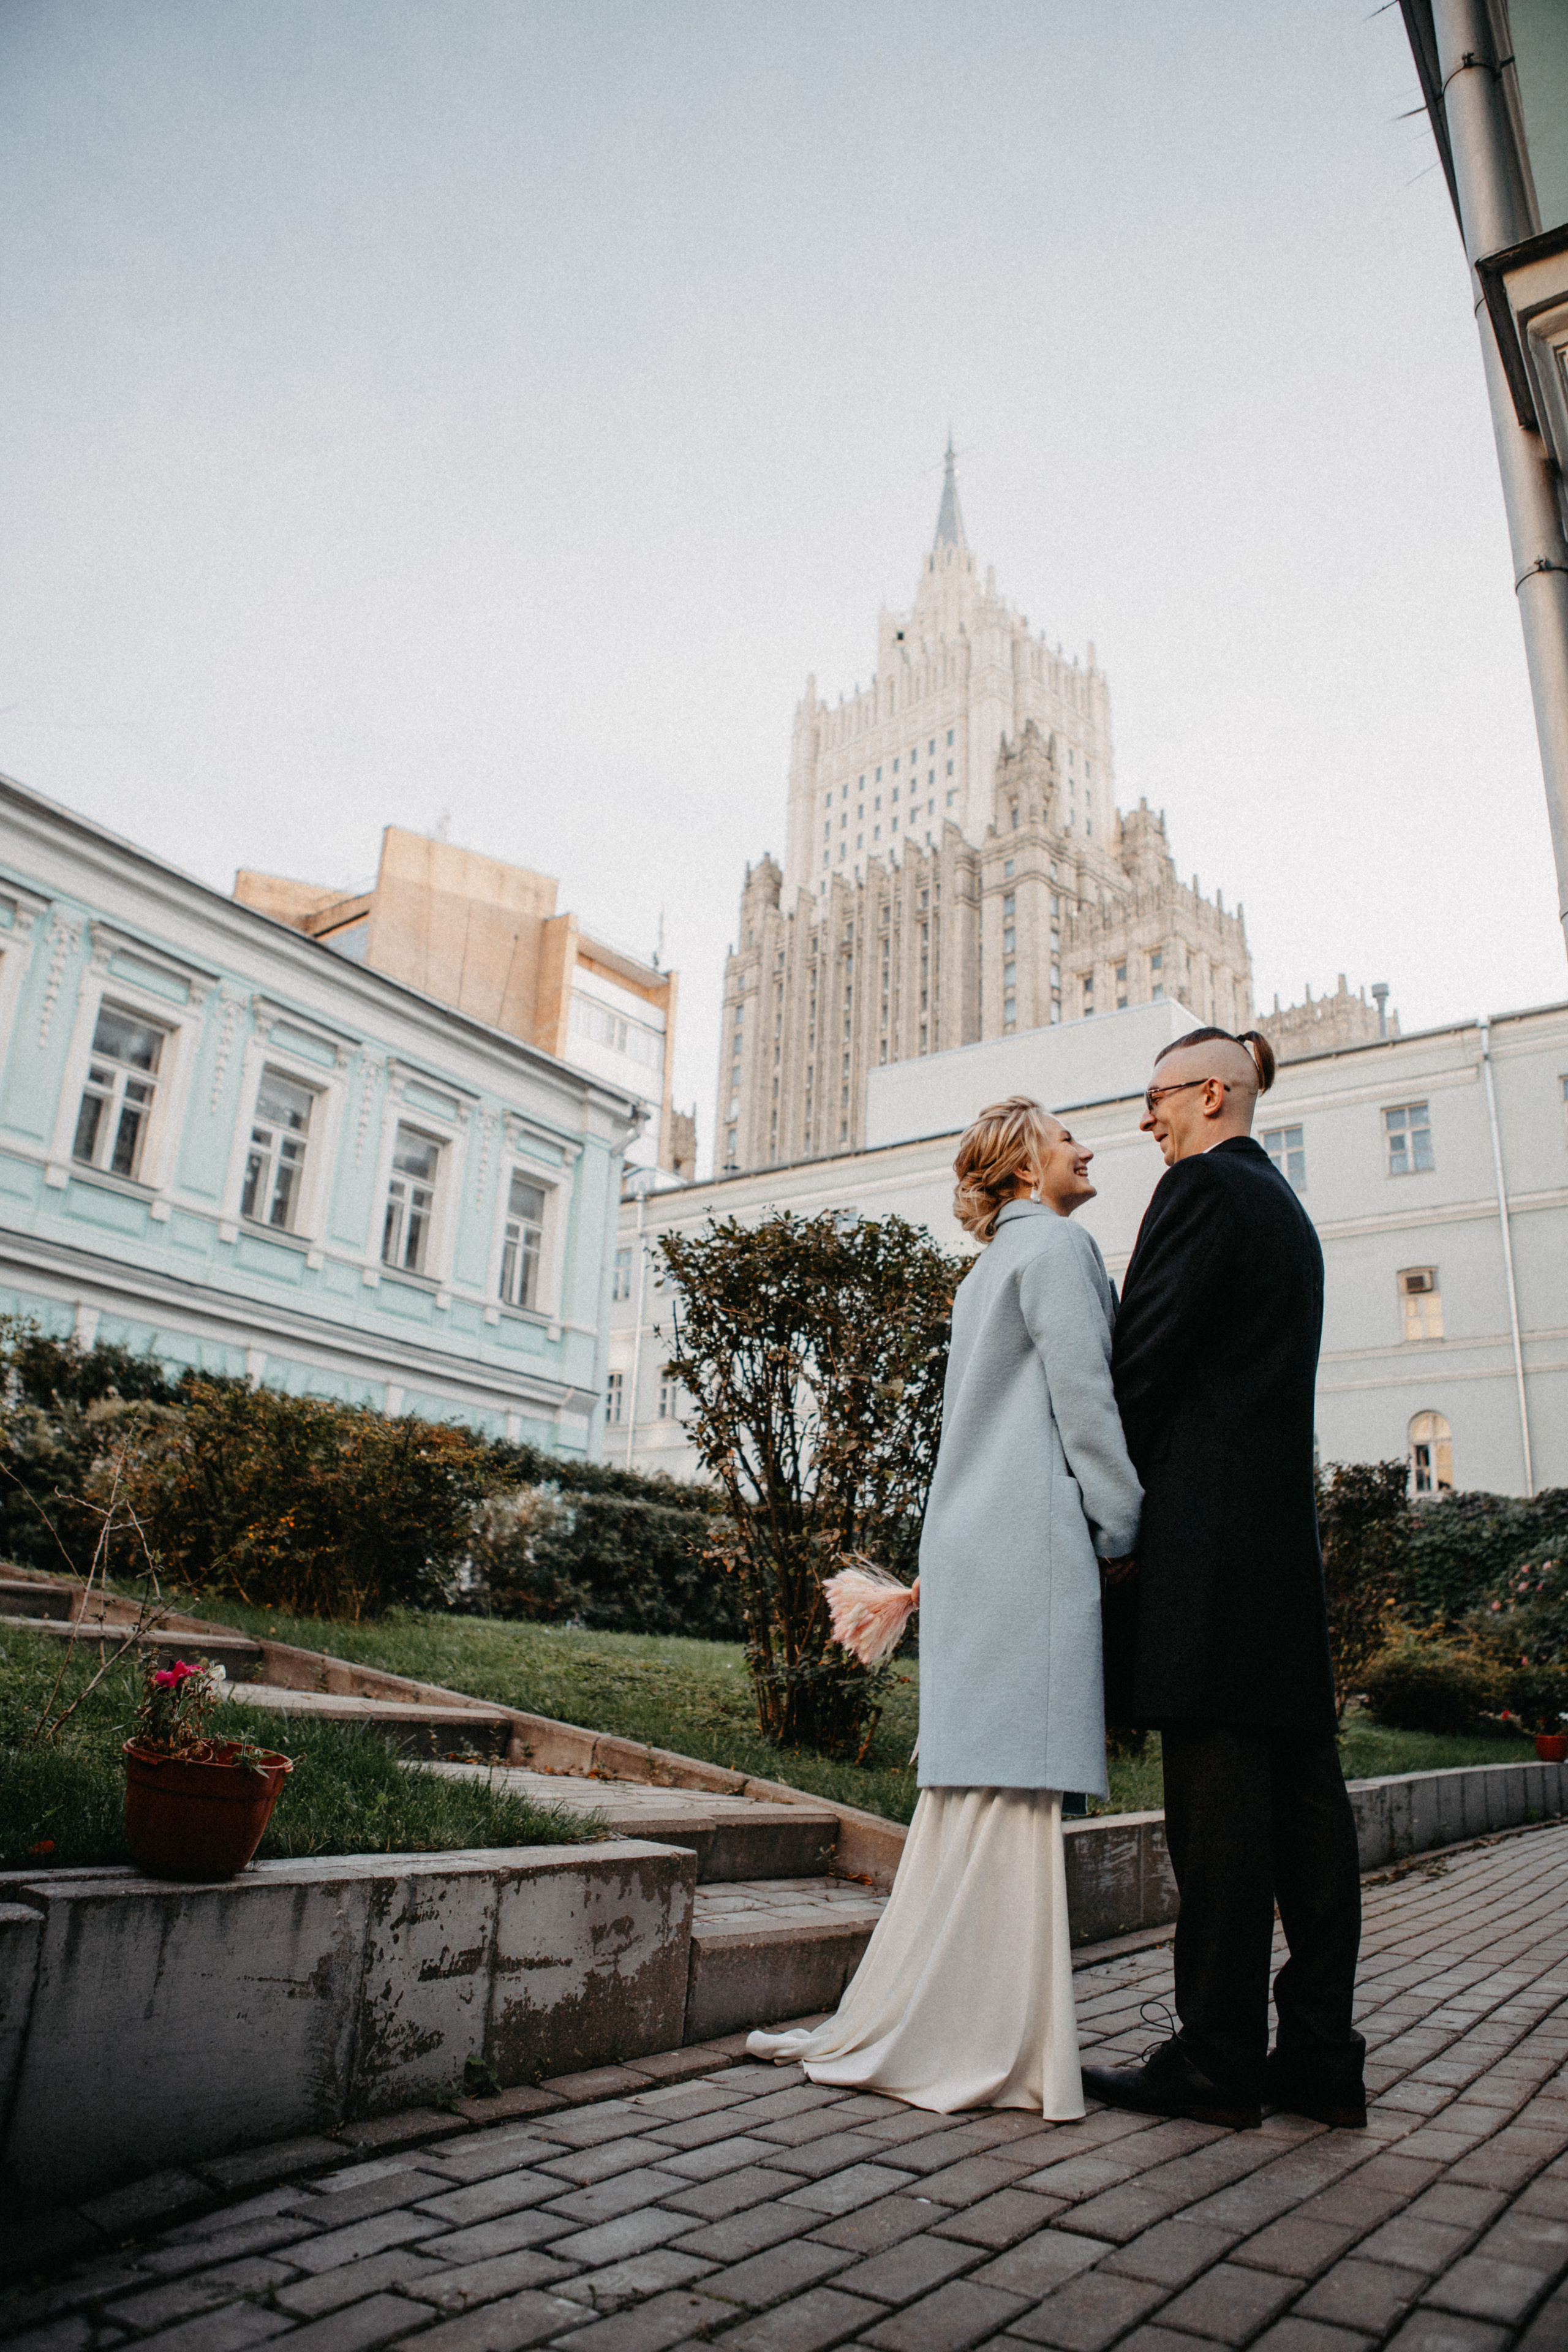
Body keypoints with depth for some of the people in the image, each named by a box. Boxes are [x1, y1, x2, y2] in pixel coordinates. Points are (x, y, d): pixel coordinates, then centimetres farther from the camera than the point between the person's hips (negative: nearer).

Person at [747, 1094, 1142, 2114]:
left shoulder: (994, 1265, 25)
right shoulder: (1057, 1244, -3)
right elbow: (1084, 1399, -11)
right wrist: (1127, 1532, -7)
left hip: (975, 1544, 9)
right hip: (1034, 1543, -9)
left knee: (974, 1790, 10)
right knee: (1012, 1788, -6)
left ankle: (904, 2029, 16)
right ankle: (993, 2046, 1)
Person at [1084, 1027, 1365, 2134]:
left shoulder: (1203, 1186, -6)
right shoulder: (1287, 1207, 22)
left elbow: (1147, 1354, -12)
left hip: (1206, 1524, -10)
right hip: (1286, 1526, 10)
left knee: (1217, 1786, -5)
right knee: (1302, 1783, 9)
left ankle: (1219, 2061, 3)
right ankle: (1321, 2055, 16)